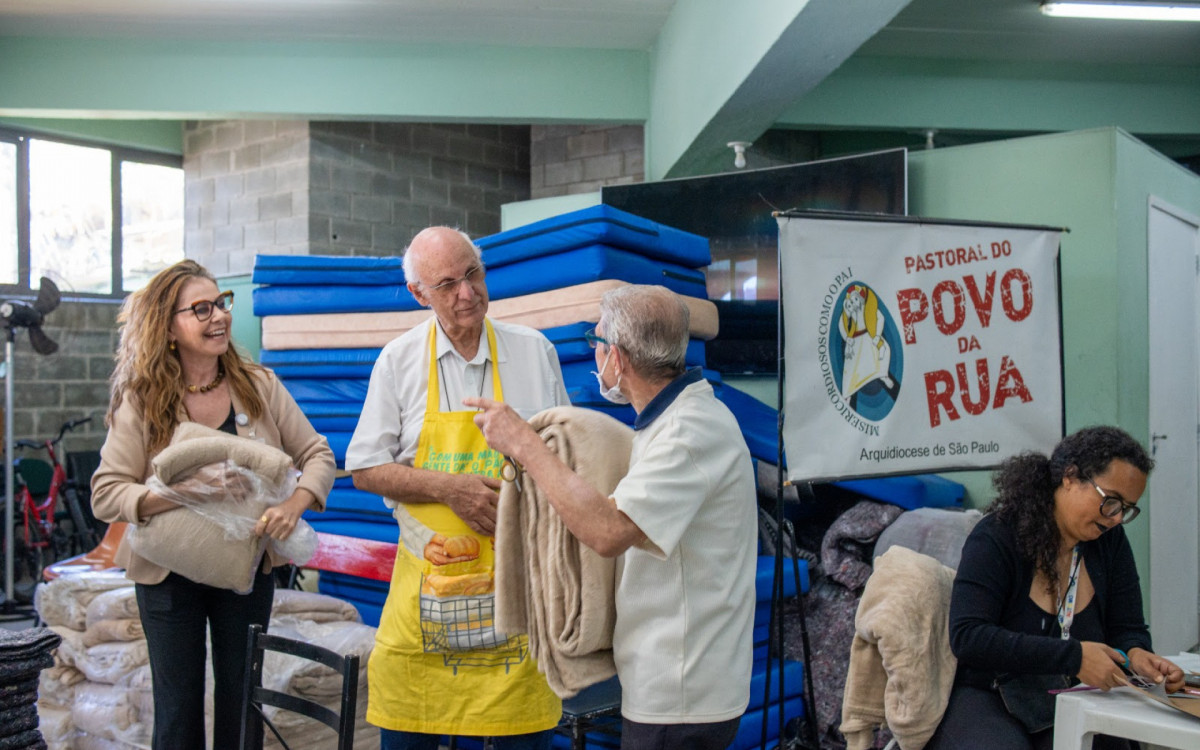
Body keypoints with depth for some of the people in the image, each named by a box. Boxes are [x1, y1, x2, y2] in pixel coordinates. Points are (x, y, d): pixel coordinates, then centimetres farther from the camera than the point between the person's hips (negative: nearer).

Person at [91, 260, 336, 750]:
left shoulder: (259, 386, -5)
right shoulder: (142, 403, -9)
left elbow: (317, 455, -2)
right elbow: (105, 494, -13)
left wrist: (294, 505, -21)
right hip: (170, 574, -1)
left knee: (241, 704, 14)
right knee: (178, 710, 10)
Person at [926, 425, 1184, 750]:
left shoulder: (1110, 541, 5)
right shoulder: (995, 537, -14)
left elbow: (1127, 629, 9)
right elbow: (967, 637, -24)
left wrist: (1135, 654, -17)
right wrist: (1074, 657, -30)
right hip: (986, 696, -5)